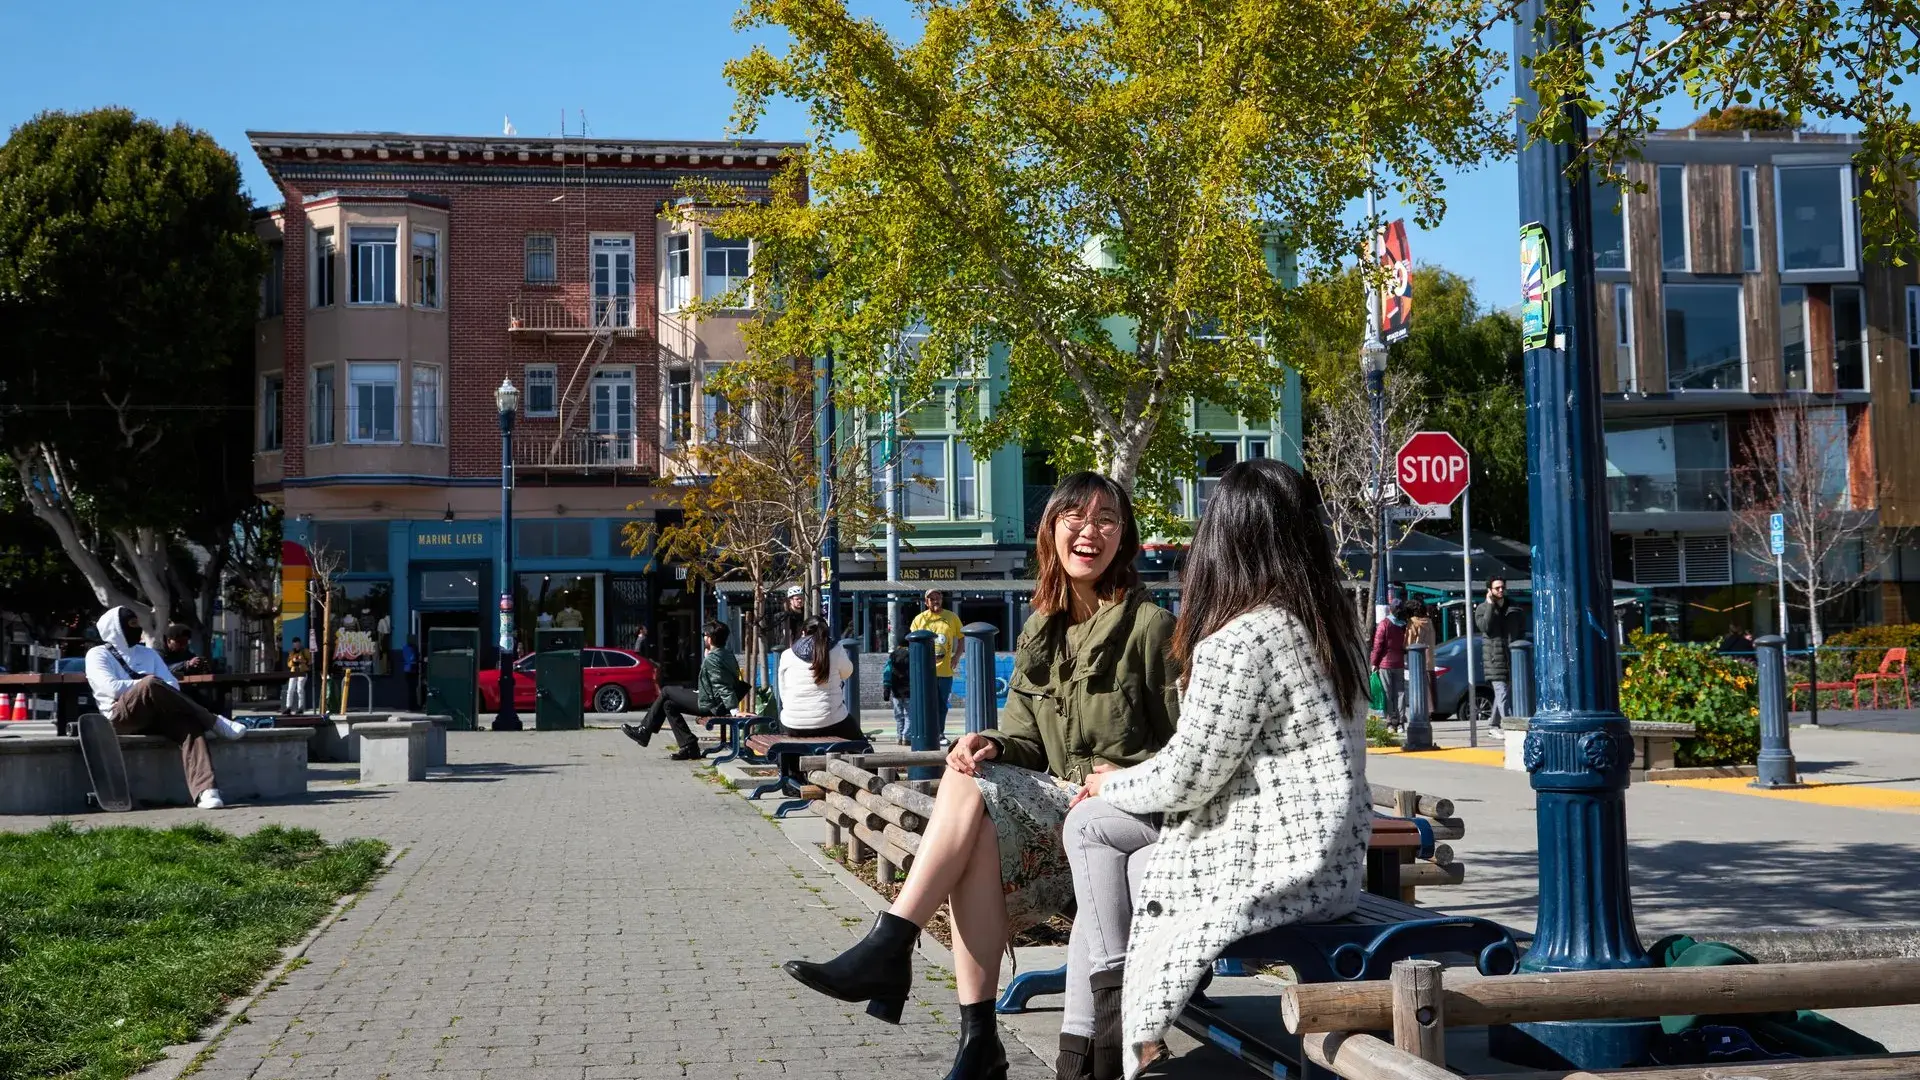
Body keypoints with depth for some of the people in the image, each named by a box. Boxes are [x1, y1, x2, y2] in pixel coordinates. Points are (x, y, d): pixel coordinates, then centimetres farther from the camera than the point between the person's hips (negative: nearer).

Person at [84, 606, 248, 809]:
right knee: (151, 684, -35)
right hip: (121, 716, -4)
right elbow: (111, 688, -8)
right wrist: (147, 684, -3)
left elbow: (173, 685, 15)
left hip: (156, 715, 4)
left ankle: (205, 792, -50)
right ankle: (214, 723, -25)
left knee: (189, 724, -31)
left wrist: (155, 688, -7)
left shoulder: (148, 653, 28)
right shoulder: (98, 654, 11)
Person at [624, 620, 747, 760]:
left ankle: (644, 731, 13)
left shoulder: (711, 659, -21)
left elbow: (722, 687, -28)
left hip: (709, 705, -9)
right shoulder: (728, 654, 7)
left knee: (666, 692, 2)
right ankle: (689, 747, 15)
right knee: (669, 704, 18)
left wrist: (734, 710, -33)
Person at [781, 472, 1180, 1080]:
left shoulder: (1148, 625, -4)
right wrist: (994, 746, -11)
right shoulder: (1040, 634, 15)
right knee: (980, 834, -29)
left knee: (971, 787, -27)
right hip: (1056, 806, 5)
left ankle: (889, 949, -27)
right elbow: (1027, 744, 11)